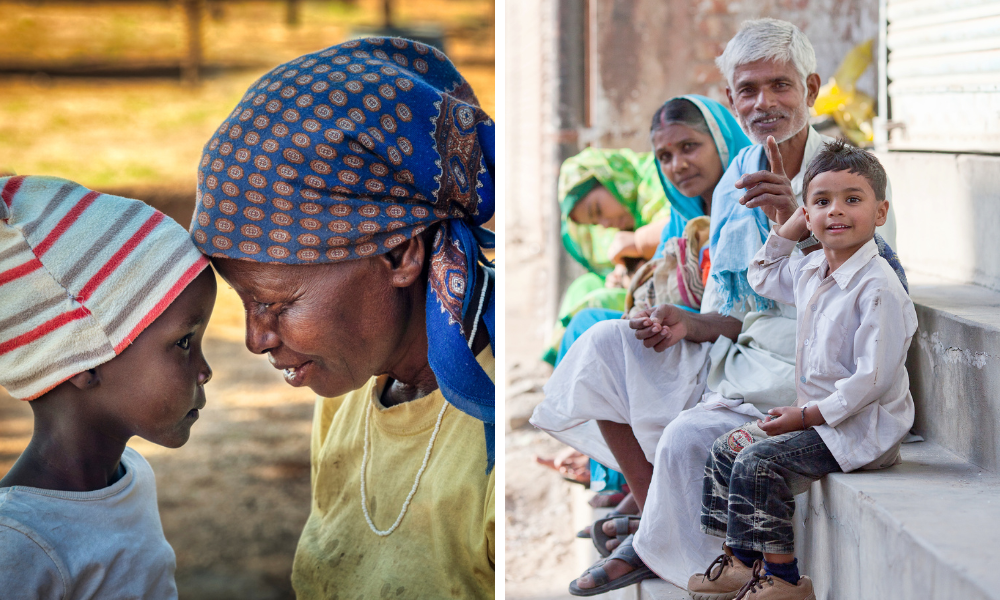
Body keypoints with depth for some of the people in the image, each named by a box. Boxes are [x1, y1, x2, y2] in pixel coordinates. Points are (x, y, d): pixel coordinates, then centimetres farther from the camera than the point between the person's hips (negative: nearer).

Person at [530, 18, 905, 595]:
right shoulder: (733, 187, 9)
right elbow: (736, 315, 14)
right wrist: (690, 325, -9)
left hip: (798, 376, -7)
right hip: (736, 355, 7)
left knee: (689, 437, -29)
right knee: (606, 342, -6)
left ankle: (658, 551, 2)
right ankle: (652, 520, 1)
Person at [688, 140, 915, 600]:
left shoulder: (878, 287, -20)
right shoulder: (811, 272, 8)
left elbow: (873, 379, -24)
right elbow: (763, 277, 32)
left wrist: (807, 415, -19)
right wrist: (789, 229, 16)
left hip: (863, 428, -10)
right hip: (817, 415, 10)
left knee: (758, 462, -23)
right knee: (726, 450, 9)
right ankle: (740, 562, 16)